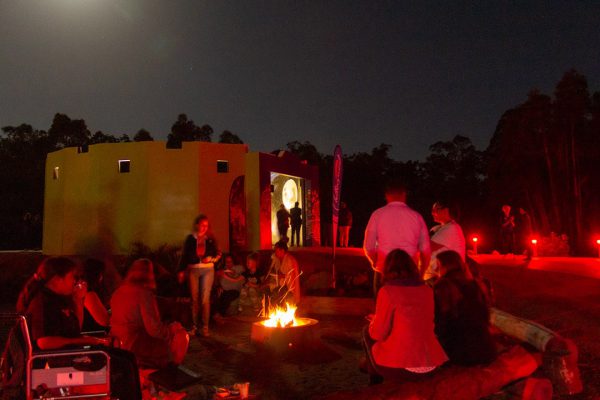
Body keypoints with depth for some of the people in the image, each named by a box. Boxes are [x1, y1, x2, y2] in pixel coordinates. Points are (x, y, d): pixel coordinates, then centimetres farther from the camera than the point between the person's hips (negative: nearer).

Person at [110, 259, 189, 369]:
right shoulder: (144, 294, -21)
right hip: (137, 349, -9)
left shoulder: (118, 292, 3)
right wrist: (173, 328, -4)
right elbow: (154, 329, -23)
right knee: (181, 335, 6)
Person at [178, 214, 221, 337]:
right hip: (193, 270, 1)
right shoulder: (190, 238, 3)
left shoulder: (210, 239, 3)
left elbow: (218, 254, 9)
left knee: (205, 299, -3)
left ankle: (205, 327, 5)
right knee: (194, 299, 6)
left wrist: (211, 259, -10)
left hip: (207, 270, -1)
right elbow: (184, 256, 6)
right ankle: (194, 326, 16)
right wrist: (182, 271, 2)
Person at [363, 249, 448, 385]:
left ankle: (376, 384, 29)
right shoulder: (427, 290, 4)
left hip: (400, 367, -6)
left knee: (367, 333, 21)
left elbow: (378, 334, -8)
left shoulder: (387, 291, -13)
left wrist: (374, 321, 15)